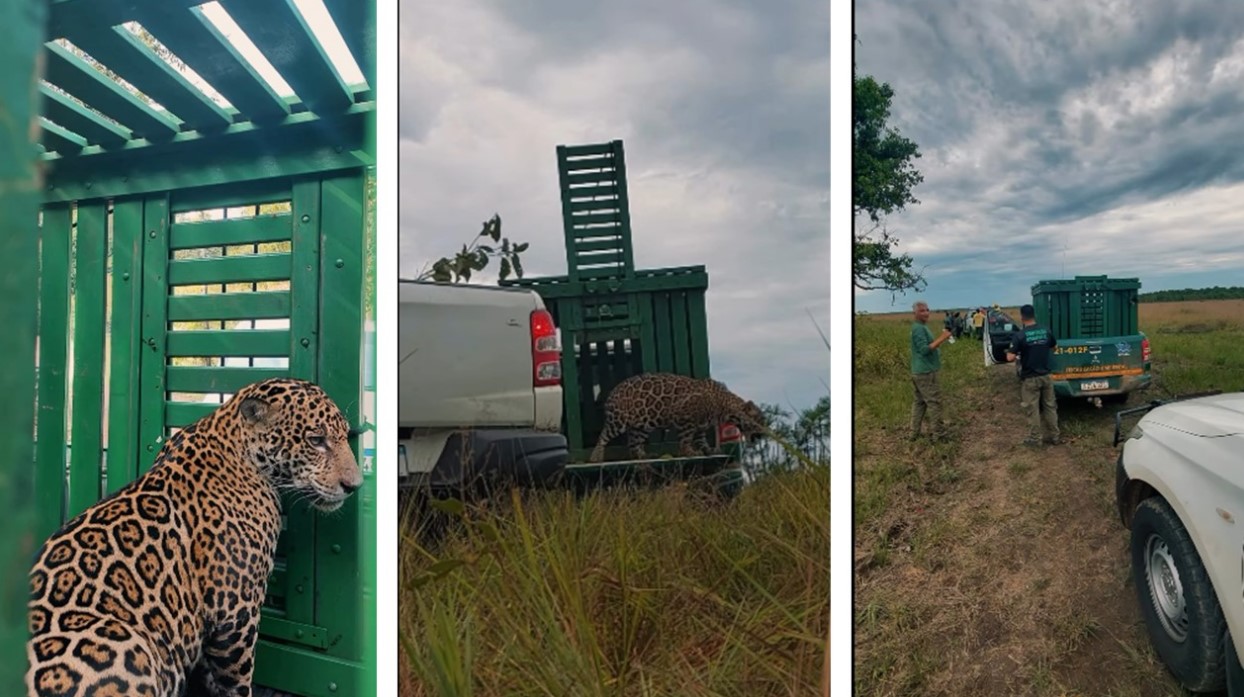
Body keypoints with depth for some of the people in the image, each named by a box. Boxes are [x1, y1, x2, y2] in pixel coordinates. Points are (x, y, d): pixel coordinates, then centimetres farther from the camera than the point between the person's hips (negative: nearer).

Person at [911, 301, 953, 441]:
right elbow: (925, 349, -25)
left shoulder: (921, 327, 15)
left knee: (919, 401, 13)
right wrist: (942, 338, -25)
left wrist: (942, 338, 11)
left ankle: (915, 433, 17)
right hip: (925, 372, -10)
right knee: (934, 402, -5)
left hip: (920, 371, 10)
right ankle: (939, 434, 1)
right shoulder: (919, 328, -17)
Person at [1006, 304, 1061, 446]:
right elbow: (1054, 347, 19)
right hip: (1046, 376, 5)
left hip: (1030, 378, -5)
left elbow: (1010, 357, -19)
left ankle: (1034, 439, 10)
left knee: (1032, 409, 4)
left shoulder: (1019, 335, -17)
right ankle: (1054, 436, 23)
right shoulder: (1046, 331, 0)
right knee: (1050, 406, 15)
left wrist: (1017, 356, 2)